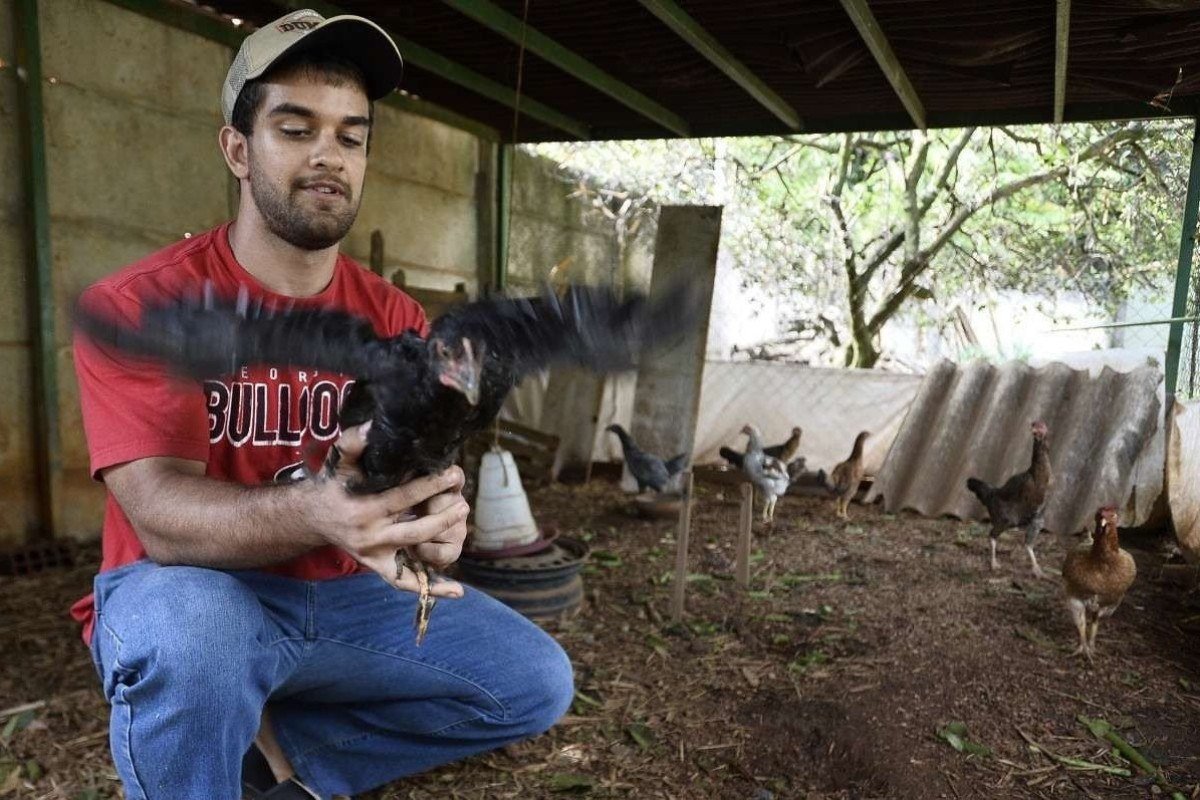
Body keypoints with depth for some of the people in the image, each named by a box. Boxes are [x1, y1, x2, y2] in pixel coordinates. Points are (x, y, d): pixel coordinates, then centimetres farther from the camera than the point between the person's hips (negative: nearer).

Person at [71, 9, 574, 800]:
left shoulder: (396, 319, -2)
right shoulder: (138, 306, -13)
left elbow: (428, 484, -10)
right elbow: (162, 515, -24)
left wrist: (436, 516, -36)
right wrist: (314, 513, -45)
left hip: (344, 592, 5)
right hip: (196, 596, -4)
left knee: (536, 680, -2)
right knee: (187, 635, -39)